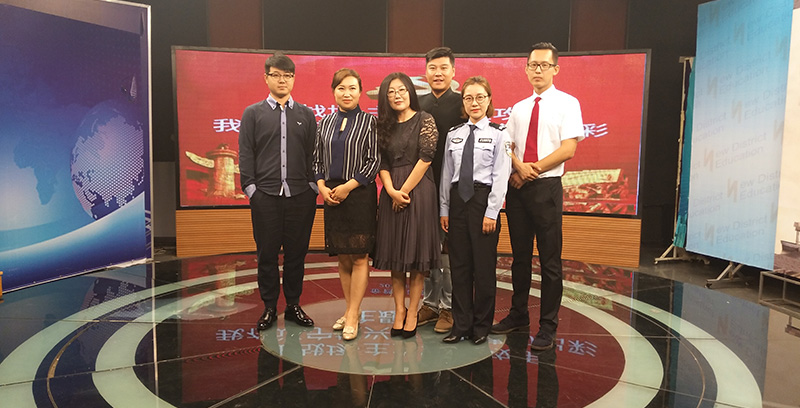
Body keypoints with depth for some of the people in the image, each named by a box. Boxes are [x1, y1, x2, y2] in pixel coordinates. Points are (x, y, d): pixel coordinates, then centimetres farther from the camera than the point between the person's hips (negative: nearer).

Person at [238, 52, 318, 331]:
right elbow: (245, 154, 5)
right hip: (265, 196, -1)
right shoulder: (253, 113, 9)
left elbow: (313, 154, 9)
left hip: (300, 196, 1)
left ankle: (293, 305, 20)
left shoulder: (306, 114, 12)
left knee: (296, 252, 6)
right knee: (267, 254, 5)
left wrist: (313, 186, 0)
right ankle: (269, 308, 17)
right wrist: (251, 188, -3)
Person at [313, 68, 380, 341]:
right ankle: (350, 311, 22)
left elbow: (374, 161, -7)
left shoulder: (369, 121, -2)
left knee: (359, 258, -2)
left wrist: (348, 186, -13)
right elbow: (317, 160, 13)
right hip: (332, 196, 4)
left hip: (360, 194, -4)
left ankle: (352, 317, 5)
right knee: (342, 258, 10)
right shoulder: (325, 123, 11)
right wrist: (322, 186, -4)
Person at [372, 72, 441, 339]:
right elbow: (382, 162, 7)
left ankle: (412, 312, 9)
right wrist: (391, 190, -9)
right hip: (391, 193, 5)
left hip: (418, 191, -4)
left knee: (416, 256, 0)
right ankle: (399, 310, 16)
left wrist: (404, 191, -10)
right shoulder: (385, 125, 12)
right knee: (395, 255, 7)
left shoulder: (424, 120, -1)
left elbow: (425, 159, -9)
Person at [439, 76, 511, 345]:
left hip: (484, 199, -4)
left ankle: (481, 326, 18)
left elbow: (501, 176, -6)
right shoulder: (453, 135, 11)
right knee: (459, 264, 8)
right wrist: (444, 209, 7)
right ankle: (461, 324, 20)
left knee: (483, 266, 3)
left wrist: (491, 212, -12)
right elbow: (446, 174, 11)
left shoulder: (498, 134, -1)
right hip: (457, 200, 4)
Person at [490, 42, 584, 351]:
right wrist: (519, 166, -9)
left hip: (546, 187, -5)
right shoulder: (519, 108, 15)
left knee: (550, 260, 0)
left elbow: (568, 149, -9)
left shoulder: (567, 103, 0)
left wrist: (533, 170, -13)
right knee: (520, 256, 12)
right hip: (516, 187, 5)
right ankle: (518, 315, 25)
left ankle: (548, 327, 9)